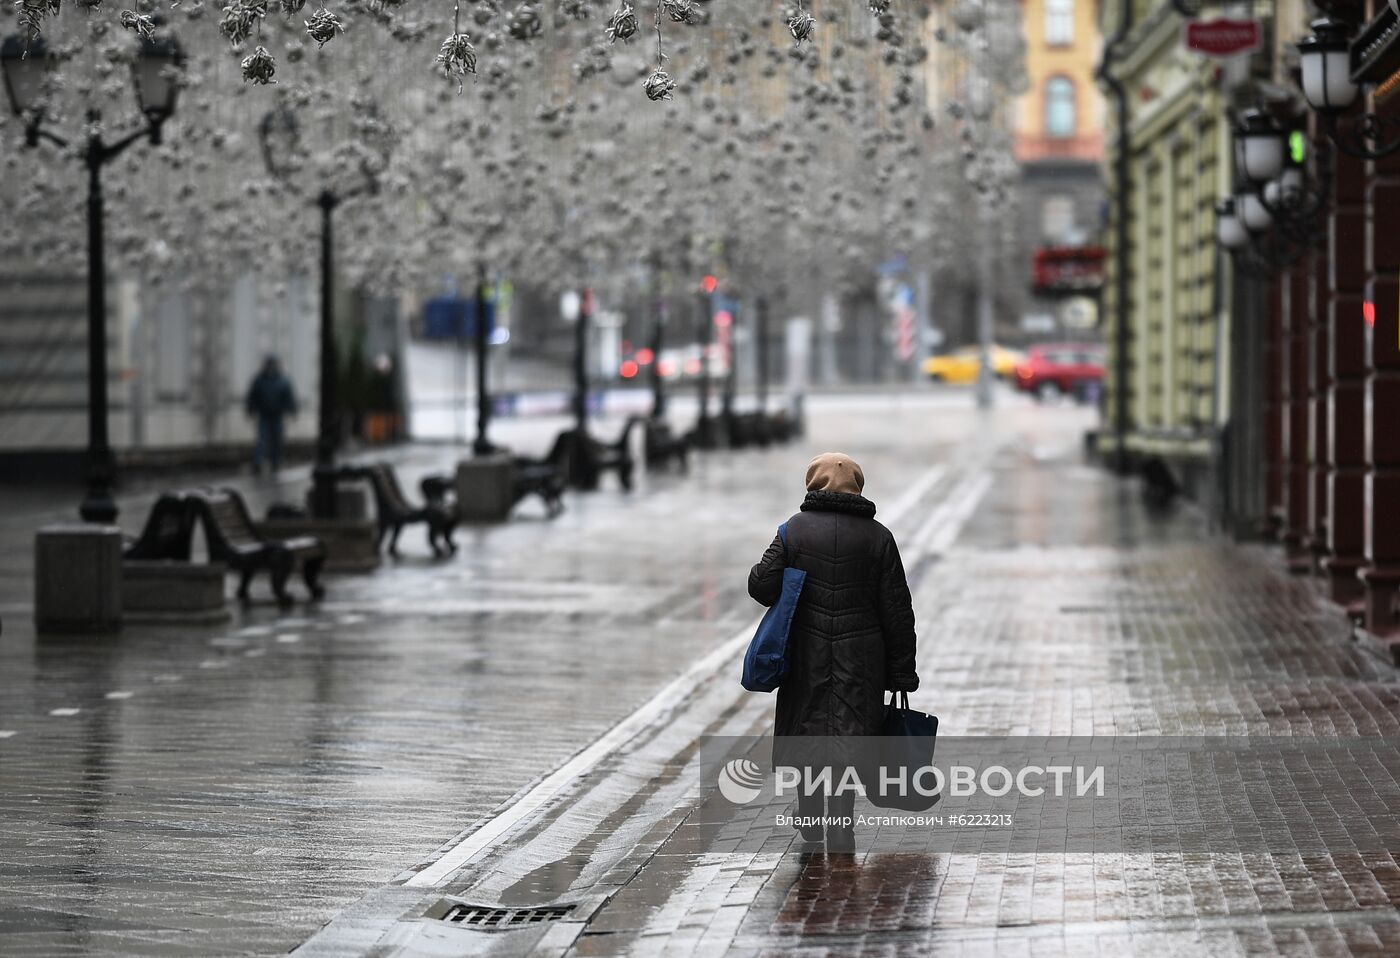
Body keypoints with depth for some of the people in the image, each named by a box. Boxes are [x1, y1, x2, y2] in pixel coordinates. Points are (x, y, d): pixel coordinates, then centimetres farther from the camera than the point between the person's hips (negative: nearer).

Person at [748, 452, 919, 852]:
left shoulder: (795, 530, -4)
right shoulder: (877, 537, -2)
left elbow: (762, 585, -9)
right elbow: (896, 611, -2)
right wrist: (902, 672, 4)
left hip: (807, 654, 1)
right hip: (860, 659, -1)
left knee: (807, 728, 17)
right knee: (847, 735, 1)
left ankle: (810, 819, 32)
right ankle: (840, 829, -9)